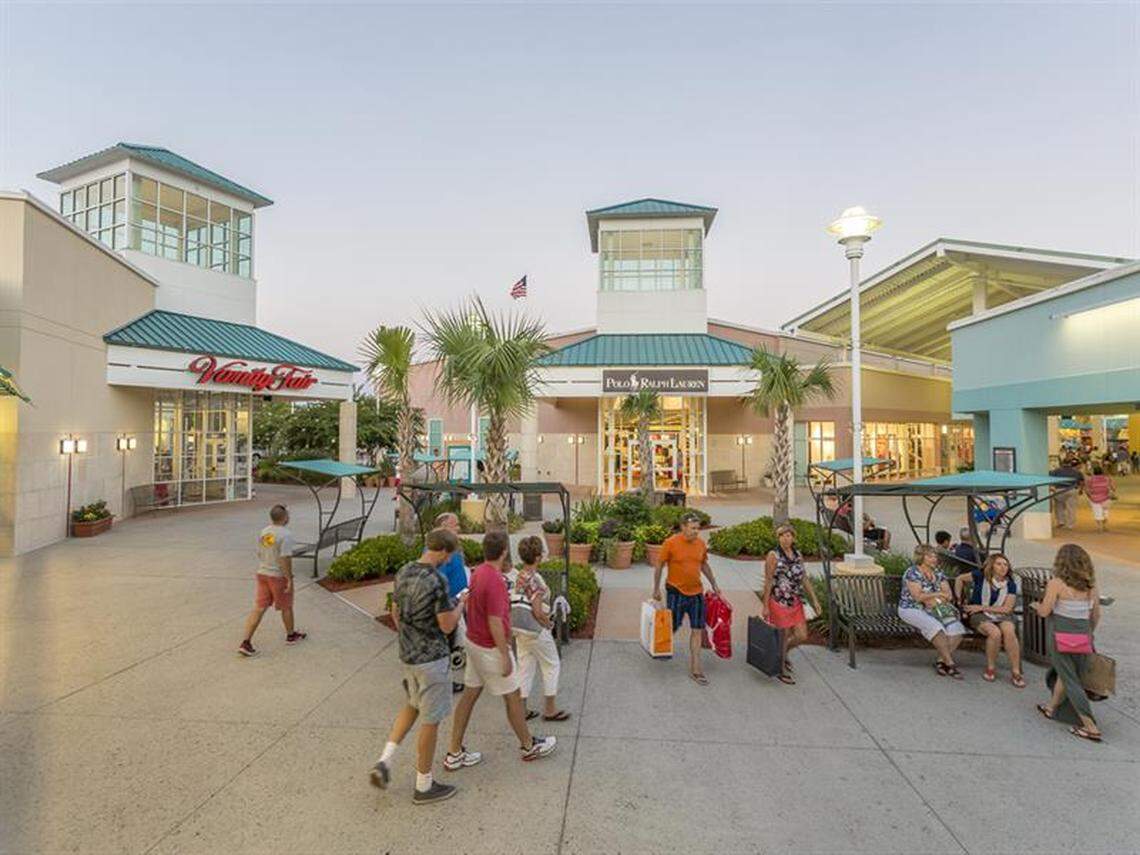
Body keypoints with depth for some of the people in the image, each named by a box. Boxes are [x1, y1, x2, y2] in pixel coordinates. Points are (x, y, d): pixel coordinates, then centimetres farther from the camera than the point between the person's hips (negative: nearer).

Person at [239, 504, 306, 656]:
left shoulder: (263, 532, 4)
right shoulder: (285, 534, -20)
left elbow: (259, 554, 12)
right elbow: (285, 559, -23)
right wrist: (289, 579, -17)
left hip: (262, 574, 7)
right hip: (279, 576, -6)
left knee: (258, 609, 9)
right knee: (286, 607, 12)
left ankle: (245, 643, 4)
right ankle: (291, 635, 30)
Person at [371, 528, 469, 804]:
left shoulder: (404, 572, 0)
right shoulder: (437, 580, -25)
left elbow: (395, 612, 11)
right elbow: (447, 626, -20)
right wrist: (461, 604, -3)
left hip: (407, 655, 8)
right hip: (432, 658, -8)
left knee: (412, 705, 29)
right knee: (430, 721, 8)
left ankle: (385, 760, 21)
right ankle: (424, 786, 23)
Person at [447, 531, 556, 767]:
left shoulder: (478, 572, 0)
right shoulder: (496, 581, -28)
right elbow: (494, 622, -27)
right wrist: (505, 656, -18)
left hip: (474, 643, 9)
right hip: (491, 648, -8)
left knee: (469, 694, 16)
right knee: (513, 697, 10)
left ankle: (455, 753, 25)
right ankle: (528, 745, 29)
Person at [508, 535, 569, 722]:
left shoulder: (516, 576, 2)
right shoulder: (534, 579, -23)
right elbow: (537, 611, -24)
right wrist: (549, 623, -7)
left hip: (519, 630, 8)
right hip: (535, 630, -7)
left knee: (525, 667, 18)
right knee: (551, 666, 11)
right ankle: (550, 710, 20)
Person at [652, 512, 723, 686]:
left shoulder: (701, 544, -1)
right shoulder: (671, 543, -15)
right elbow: (659, 565, -7)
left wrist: (714, 584, 15)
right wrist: (656, 589, -5)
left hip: (696, 592, 4)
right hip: (676, 592, -4)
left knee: (697, 630, 5)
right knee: (672, 627, 9)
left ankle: (695, 669, 15)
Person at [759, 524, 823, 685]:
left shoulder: (798, 555, 5)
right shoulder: (773, 556, -13)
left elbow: (805, 579, 10)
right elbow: (768, 582, -12)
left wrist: (815, 600, 7)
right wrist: (765, 606, -11)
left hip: (796, 602, 6)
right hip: (779, 602, -6)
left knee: (802, 636, 8)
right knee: (784, 637, 5)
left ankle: (783, 652, 37)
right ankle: (781, 671, 26)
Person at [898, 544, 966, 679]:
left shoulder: (937, 572, 11)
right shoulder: (912, 572, -11)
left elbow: (948, 594, 6)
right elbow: (918, 597, -18)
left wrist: (934, 600, -14)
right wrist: (939, 594, -7)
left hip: (934, 609, 7)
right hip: (912, 609, -6)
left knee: (956, 629, -18)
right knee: (935, 627, -32)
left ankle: (941, 661, -12)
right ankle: (950, 663, -20)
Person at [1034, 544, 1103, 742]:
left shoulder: (1056, 584, -15)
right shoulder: (1091, 586, 2)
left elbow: (1044, 612, -13)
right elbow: (1096, 616, 10)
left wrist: (1036, 605, 9)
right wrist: (1088, 633, 25)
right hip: (1083, 635, 6)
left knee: (1070, 680, 5)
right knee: (1064, 673, 22)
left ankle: (1091, 727, 8)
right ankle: (1051, 707, 38)